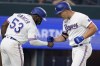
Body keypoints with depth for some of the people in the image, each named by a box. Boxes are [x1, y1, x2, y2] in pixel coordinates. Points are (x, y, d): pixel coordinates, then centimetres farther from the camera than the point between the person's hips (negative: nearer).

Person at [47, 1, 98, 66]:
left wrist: (82, 37, -26)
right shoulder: (65, 22, 13)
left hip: (83, 48, -9)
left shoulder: (81, 17, -14)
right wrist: (53, 39, 3)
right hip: (74, 50, 9)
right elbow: (64, 37, 20)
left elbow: (94, 28, -16)